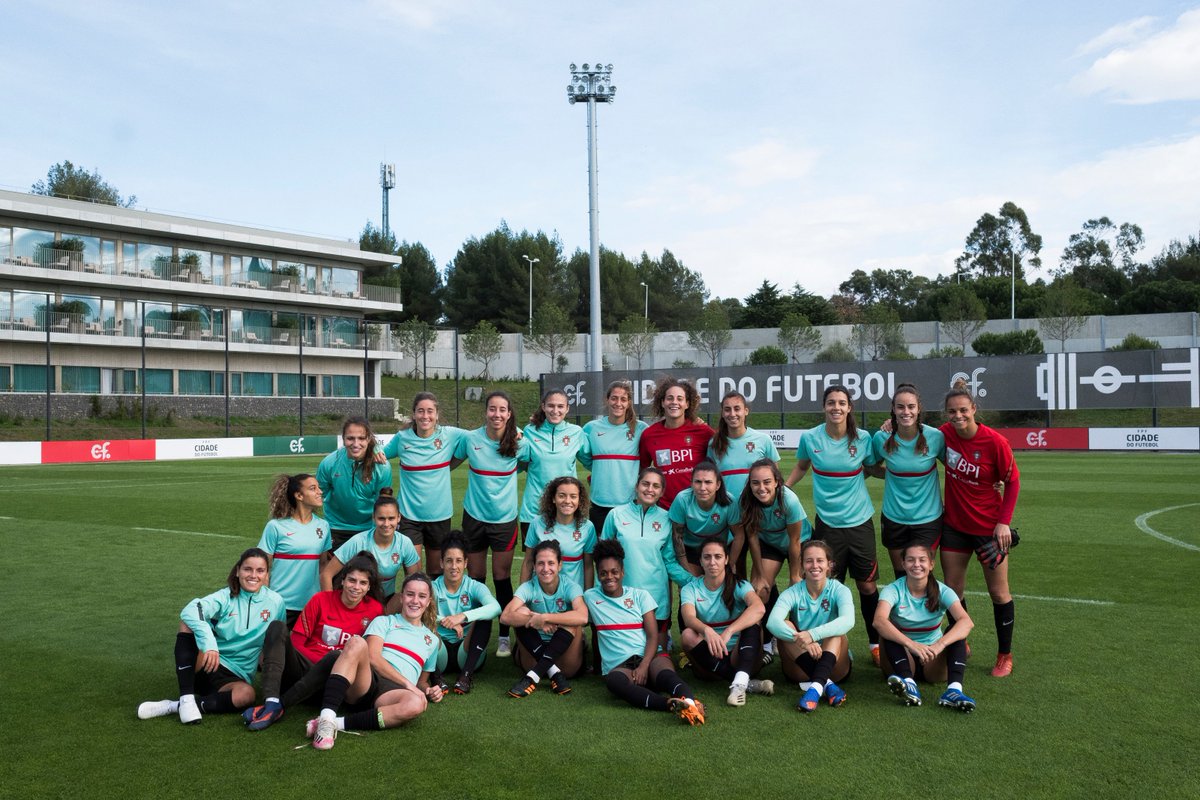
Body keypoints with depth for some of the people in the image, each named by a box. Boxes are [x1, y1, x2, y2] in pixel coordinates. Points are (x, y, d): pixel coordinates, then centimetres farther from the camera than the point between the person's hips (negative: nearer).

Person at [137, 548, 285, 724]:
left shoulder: (275, 602, 0)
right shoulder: (226, 596, -6)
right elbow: (190, 611, -26)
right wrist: (209, 644, -41)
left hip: (235, 677, 0)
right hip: (206, 664, 0)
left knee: (246, 694, -36)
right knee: (189, 623, -26)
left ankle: (173, 706, -23)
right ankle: (186, 699, -28)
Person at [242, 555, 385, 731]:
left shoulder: (375, 609, -2)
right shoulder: (321, 599, 0)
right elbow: (296, 642, 0)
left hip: (330, 673, -1)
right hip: (304, 666, 2)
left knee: (337, 657, -36)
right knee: (277, 627, -22)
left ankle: (278, 706, -32)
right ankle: (271, 702, -41)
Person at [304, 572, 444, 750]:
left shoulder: (432, 640, 27)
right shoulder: (384, 621, 17)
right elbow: (373, 657, 0)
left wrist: (429, 691, 8)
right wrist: (407, 683, -9)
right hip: (366, 678, -2)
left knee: (417, 703, -37)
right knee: (357, 642, -35)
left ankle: (339, 723, -34)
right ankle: (327, 718, -44)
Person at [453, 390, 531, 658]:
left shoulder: (519, 443, -7)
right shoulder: (470, 439, -6)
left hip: (505, 518, -1)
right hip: (474, 516, 1)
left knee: (502, 577, 2)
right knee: (475, 577, 9)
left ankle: (504, 637, 13)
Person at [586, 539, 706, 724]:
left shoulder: (640, 595, 13)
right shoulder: (590, 597, 16)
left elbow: (653, 636, 3)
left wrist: (644, 666, -13)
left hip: (648, 659, 1)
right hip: (618, 665, -1)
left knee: (663, 670, -38)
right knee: (614, 680, -40)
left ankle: (689, 702, -69)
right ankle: (673, 704, -61)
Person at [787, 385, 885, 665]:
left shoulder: (863, 438, -5)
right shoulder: (809, 438, -5)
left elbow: (872, 469, 12)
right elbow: (801, 467, 14)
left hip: (860, 520, 0)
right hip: (827, 523, 0)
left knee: (867, 585, 6)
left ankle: (876, 643, 24)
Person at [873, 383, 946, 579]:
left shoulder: (935, 437, -11)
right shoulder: (882, 438, -8)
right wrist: (892, 473, -4)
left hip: (927, 520, -2)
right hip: (894, 519, 2)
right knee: (901, 577, 13)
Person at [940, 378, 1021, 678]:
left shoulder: (995, 441, -18)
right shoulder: (945, 434, -8)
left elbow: (1013, 481, -8)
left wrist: (1004, 522, -13)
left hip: (989, 527, -3)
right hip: (954, 525, 4)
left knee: (998, 592, 8)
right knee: (952, 591, 9)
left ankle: (1005, 655, 25)